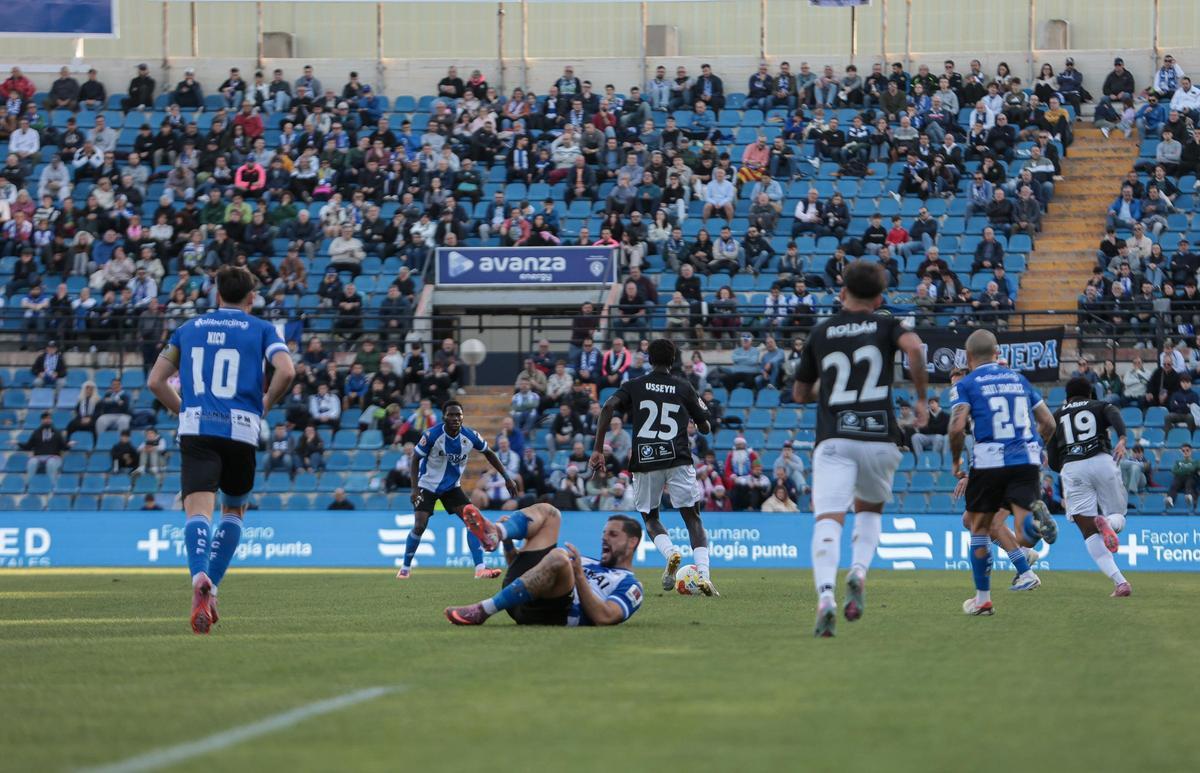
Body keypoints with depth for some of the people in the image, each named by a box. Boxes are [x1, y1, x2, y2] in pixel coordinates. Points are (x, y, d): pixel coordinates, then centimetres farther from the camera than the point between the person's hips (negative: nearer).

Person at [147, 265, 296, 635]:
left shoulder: (189, 328, 17)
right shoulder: (261, 329, 9)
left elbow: (155, 381, 14)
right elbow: (286, 370, -8)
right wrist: (265, 405, 8)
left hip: (196, 429, 0)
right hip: (241, 431, 0)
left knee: (198, 512, -12)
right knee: (234, 511, 20)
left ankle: (200, 577, -41)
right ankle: (211, 588, 6)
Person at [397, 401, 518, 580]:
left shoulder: (470, 436, -14)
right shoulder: (432, 435, -24)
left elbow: (489, 453, 4)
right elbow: (415, 458, -12)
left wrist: (507, 478, 2)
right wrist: (415, 488, -20)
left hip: (452, 487, 3)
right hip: (428, 486, -3)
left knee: (473, 521, -12)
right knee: (419, 526, -13)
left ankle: (480, 569, -13)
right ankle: (405, 568, 9)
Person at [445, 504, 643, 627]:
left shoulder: (630, 586, 17)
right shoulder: (588, 562, 39)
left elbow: (603, 617, -6)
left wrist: (578, 575, -11)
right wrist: (508, 546, 17)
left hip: (553, 612, -7)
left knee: (558, 558, -39)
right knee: (546, 511, 13)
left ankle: (483, 611, -35)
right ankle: (495, 535, -22)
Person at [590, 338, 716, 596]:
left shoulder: (634, 386, 10)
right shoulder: (684, 388, 10)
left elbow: (608, 407, -8)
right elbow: (705, 428, 15)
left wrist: (597, 450, -8)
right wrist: (701, 412, 38)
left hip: (645, 461, 1)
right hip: (678, 459, -1)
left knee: (650, 517, 18)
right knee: (692, 518, 1)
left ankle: (670, 553, -13)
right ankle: (703, 574, -18)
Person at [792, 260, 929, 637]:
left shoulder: (821, 332, 15)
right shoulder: (886, 326, 10)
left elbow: (799, 393, 21)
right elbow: (914, 346, -14)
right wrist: (921, 399, -4)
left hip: (833, 439, -1)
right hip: (879, 437, 1)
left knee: (828, 519, -11)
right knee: (870, 510, 24)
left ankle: (826, 595, -35)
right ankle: (859, 571, -2)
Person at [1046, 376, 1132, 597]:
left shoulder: (1057, 416, 25)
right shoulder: (1100, 406, 21)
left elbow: (1052, 462, 22)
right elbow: (1115, 416, -6)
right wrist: (1122, 439, -24)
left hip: (1071, 469, 1)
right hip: (1102, 461, -1)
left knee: (1090, 534, 0)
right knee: (1118, 519, 16)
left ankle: (1119, 581, -20)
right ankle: (1107, 523, -24)